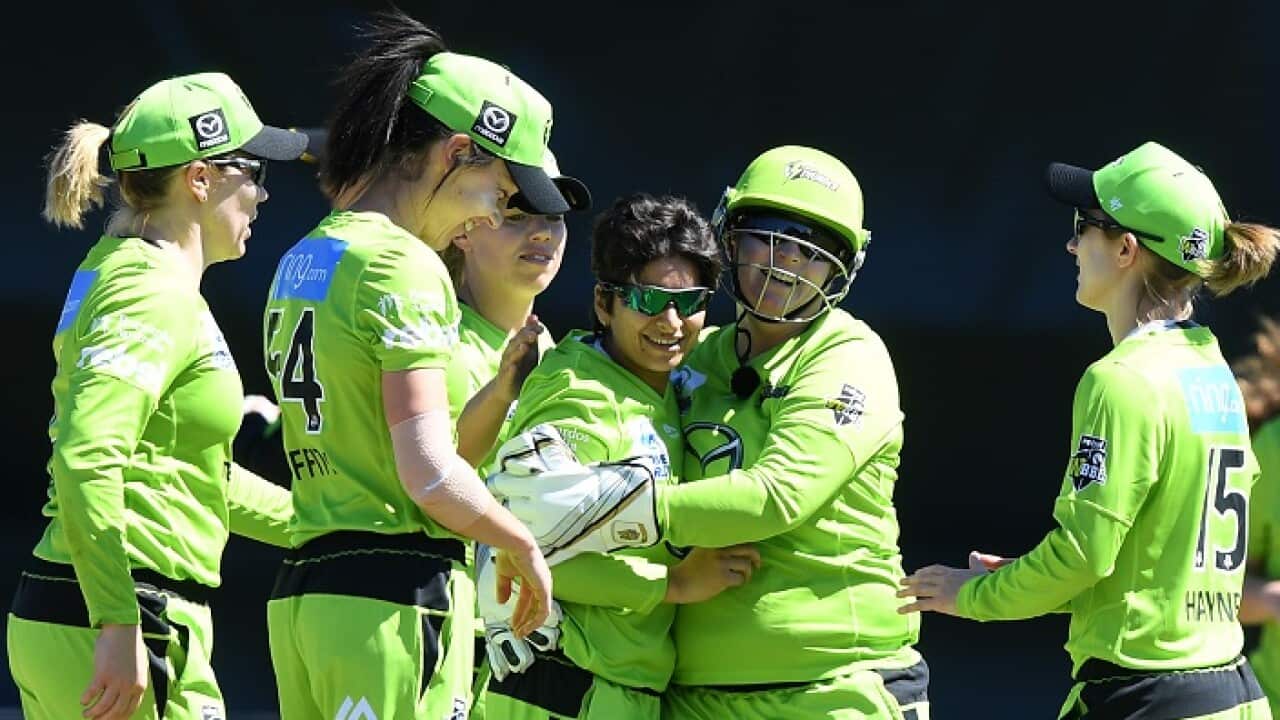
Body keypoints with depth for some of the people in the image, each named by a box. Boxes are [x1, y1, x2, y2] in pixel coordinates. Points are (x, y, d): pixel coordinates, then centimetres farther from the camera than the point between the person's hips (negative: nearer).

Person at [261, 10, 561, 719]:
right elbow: (431, 476, -16)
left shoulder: (301, 261, 17)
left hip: (301, 595, 9)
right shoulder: (402, 266, -11)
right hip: (395, 598, -9)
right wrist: (523, 547, -1)